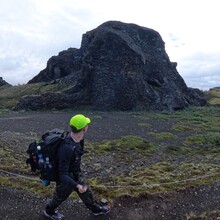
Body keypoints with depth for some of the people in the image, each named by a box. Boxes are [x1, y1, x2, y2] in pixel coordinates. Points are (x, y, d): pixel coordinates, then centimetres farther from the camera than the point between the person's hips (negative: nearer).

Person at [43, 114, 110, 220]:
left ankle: (96, 209, 50)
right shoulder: (67, 148, -42)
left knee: (86, 192, 25)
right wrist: (77, 185, -43)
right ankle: (49, 211, 54)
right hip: (65, 180, -7)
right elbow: (62, 174, -35)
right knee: (60, 197, 23)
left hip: (76, 175, 7)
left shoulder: (77, 140, -15)